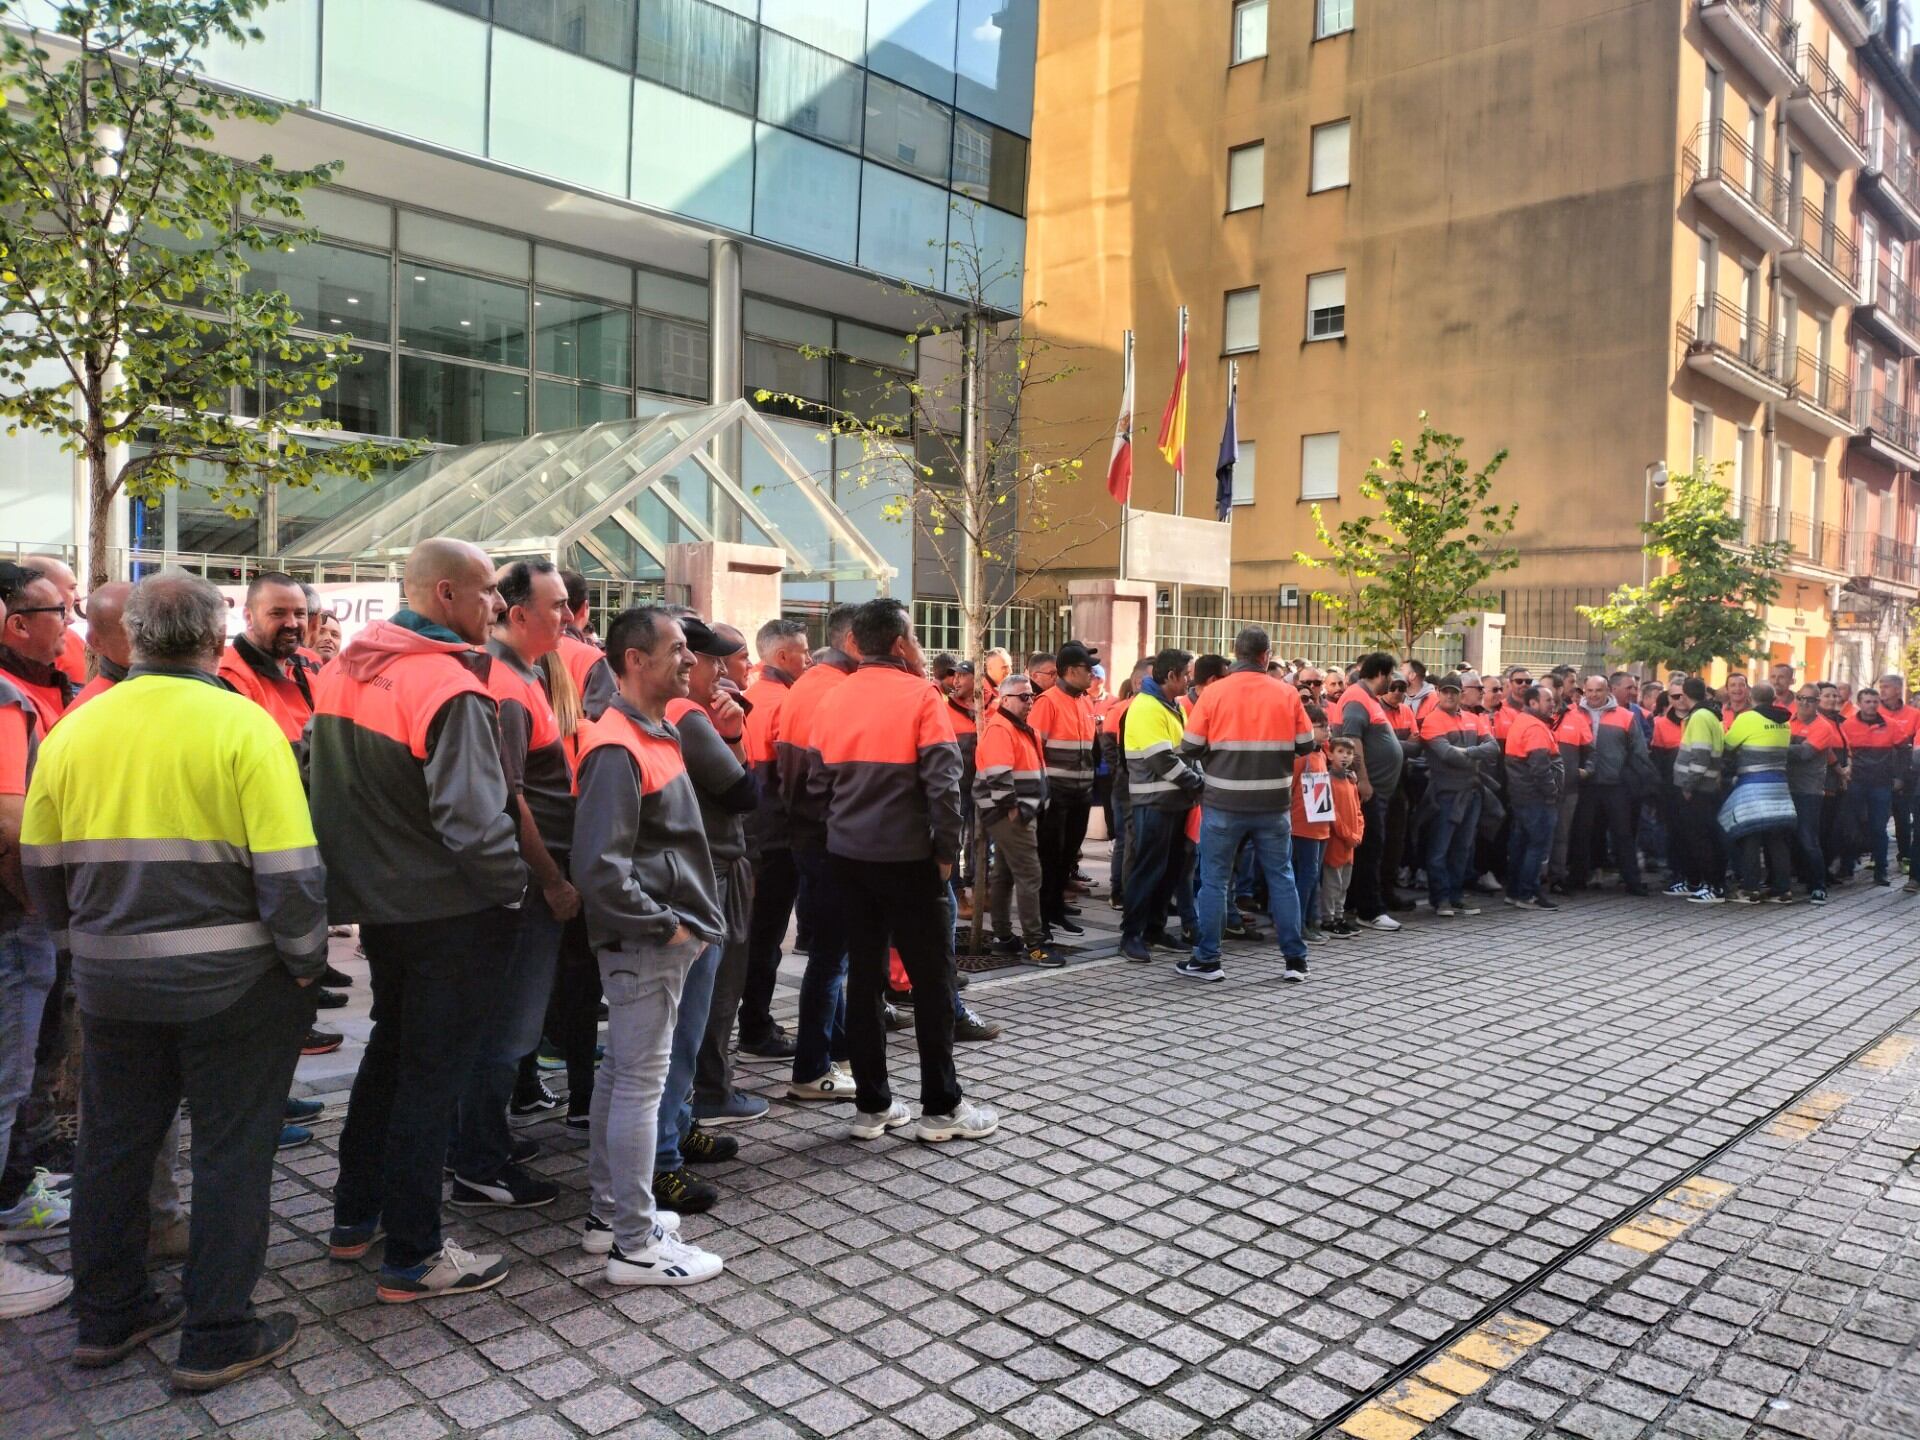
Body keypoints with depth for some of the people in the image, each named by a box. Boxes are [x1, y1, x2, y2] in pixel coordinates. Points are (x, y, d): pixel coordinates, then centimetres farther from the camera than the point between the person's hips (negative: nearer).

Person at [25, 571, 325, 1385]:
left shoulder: (72, 732, 0)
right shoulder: (244, 728, -15)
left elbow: (41, 868, 8)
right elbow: (290, 873, -18)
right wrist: (306, 965, -5)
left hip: (112, 981, 5)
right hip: (231, 982, -5)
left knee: (113, 1147, 20)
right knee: (231, 1153, 8)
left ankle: (105, 1317, 35)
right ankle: (217, 1337, 18)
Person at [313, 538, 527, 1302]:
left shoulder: (343, 668, 4)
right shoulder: (450, 688, -22)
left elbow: (324, 775, 13)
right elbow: (474, 822, -28)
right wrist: (514, 888, -12)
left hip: (377, 901, 8)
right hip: (450, 914, -8)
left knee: (389, 1049, 24)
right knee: (431, 1074, 3)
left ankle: (354, 1217, 36)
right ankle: (412, 1257, 15)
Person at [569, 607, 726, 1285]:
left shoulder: (659, 733, 12)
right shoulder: (617, 749, -19)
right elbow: (599, 867, -25)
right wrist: (664, 924, -18)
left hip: (662, 939, 10)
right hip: (644, 945, -10)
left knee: (623, 1073, 18)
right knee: (641, 1084, -2)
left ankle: (608, 1213, 31)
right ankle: (635, 1246, 9)